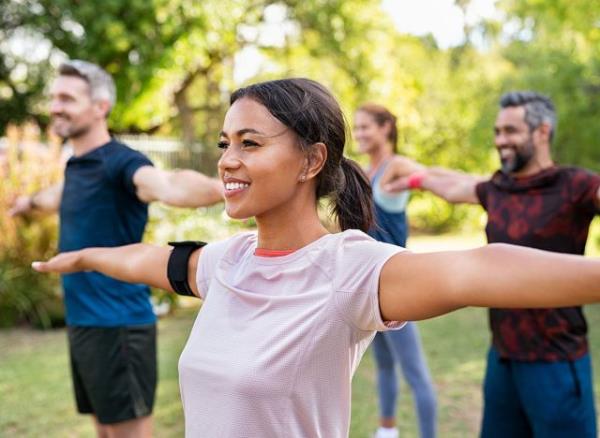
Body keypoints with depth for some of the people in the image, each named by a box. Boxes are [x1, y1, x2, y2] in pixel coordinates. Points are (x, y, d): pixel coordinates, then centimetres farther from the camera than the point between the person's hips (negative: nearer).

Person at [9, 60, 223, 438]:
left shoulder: (120, 162, -17)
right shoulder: (76, 165, 10)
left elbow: (166, 185, -41)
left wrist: (212, 187, -63)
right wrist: (31, 201, 57)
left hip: (117, 325, -9)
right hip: (82, 322, 9)